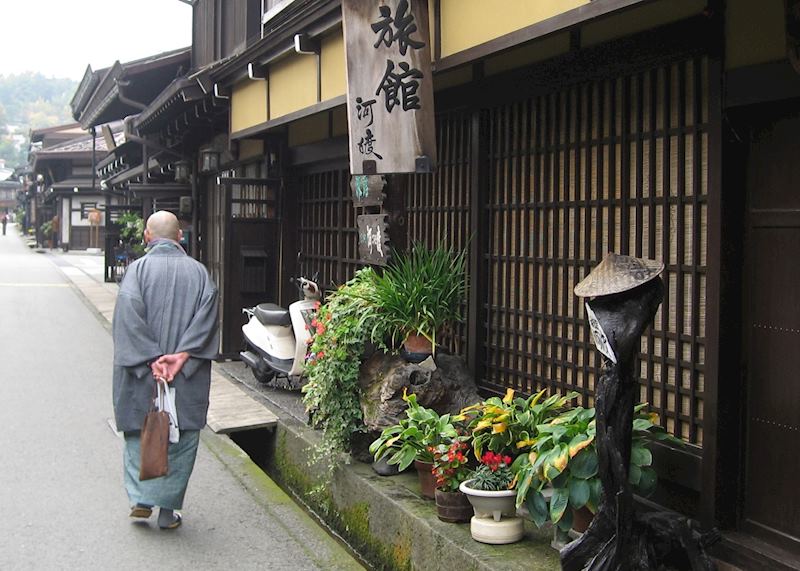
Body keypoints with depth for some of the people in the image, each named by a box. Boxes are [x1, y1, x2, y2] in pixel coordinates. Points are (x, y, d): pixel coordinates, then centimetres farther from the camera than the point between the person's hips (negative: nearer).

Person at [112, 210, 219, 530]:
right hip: (188, 377, 1)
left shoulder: (138, 269, -3)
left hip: (142, 373, -1)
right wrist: (182, 355, -16)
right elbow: (207, 311, -11)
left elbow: (129, 312, -16)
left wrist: (151, 358, -18)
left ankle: (141, 499, 10)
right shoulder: (198, 271, 2)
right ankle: (167, 510, 12)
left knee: (140, 434, 16)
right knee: (181, 438, 9)